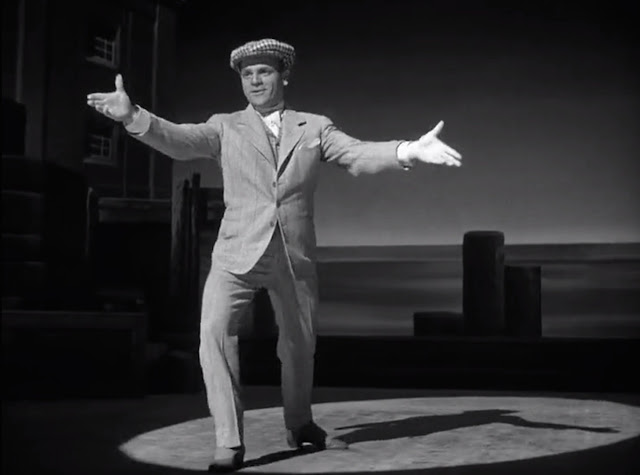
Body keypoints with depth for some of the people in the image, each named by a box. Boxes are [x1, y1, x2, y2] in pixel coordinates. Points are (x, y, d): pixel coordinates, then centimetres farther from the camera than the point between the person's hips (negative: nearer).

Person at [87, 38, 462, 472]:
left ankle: (300, 425, 38)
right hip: (239, 252, -1)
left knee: (300, 344, 14)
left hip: (294, 256, 2)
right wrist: (133, 115, -29)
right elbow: (178, 140, -10)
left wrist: (409, 151, -24)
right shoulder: (225, 128, 6)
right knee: (215, 331, -22)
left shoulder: (314, 128, 8)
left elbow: (359, 155, -5)